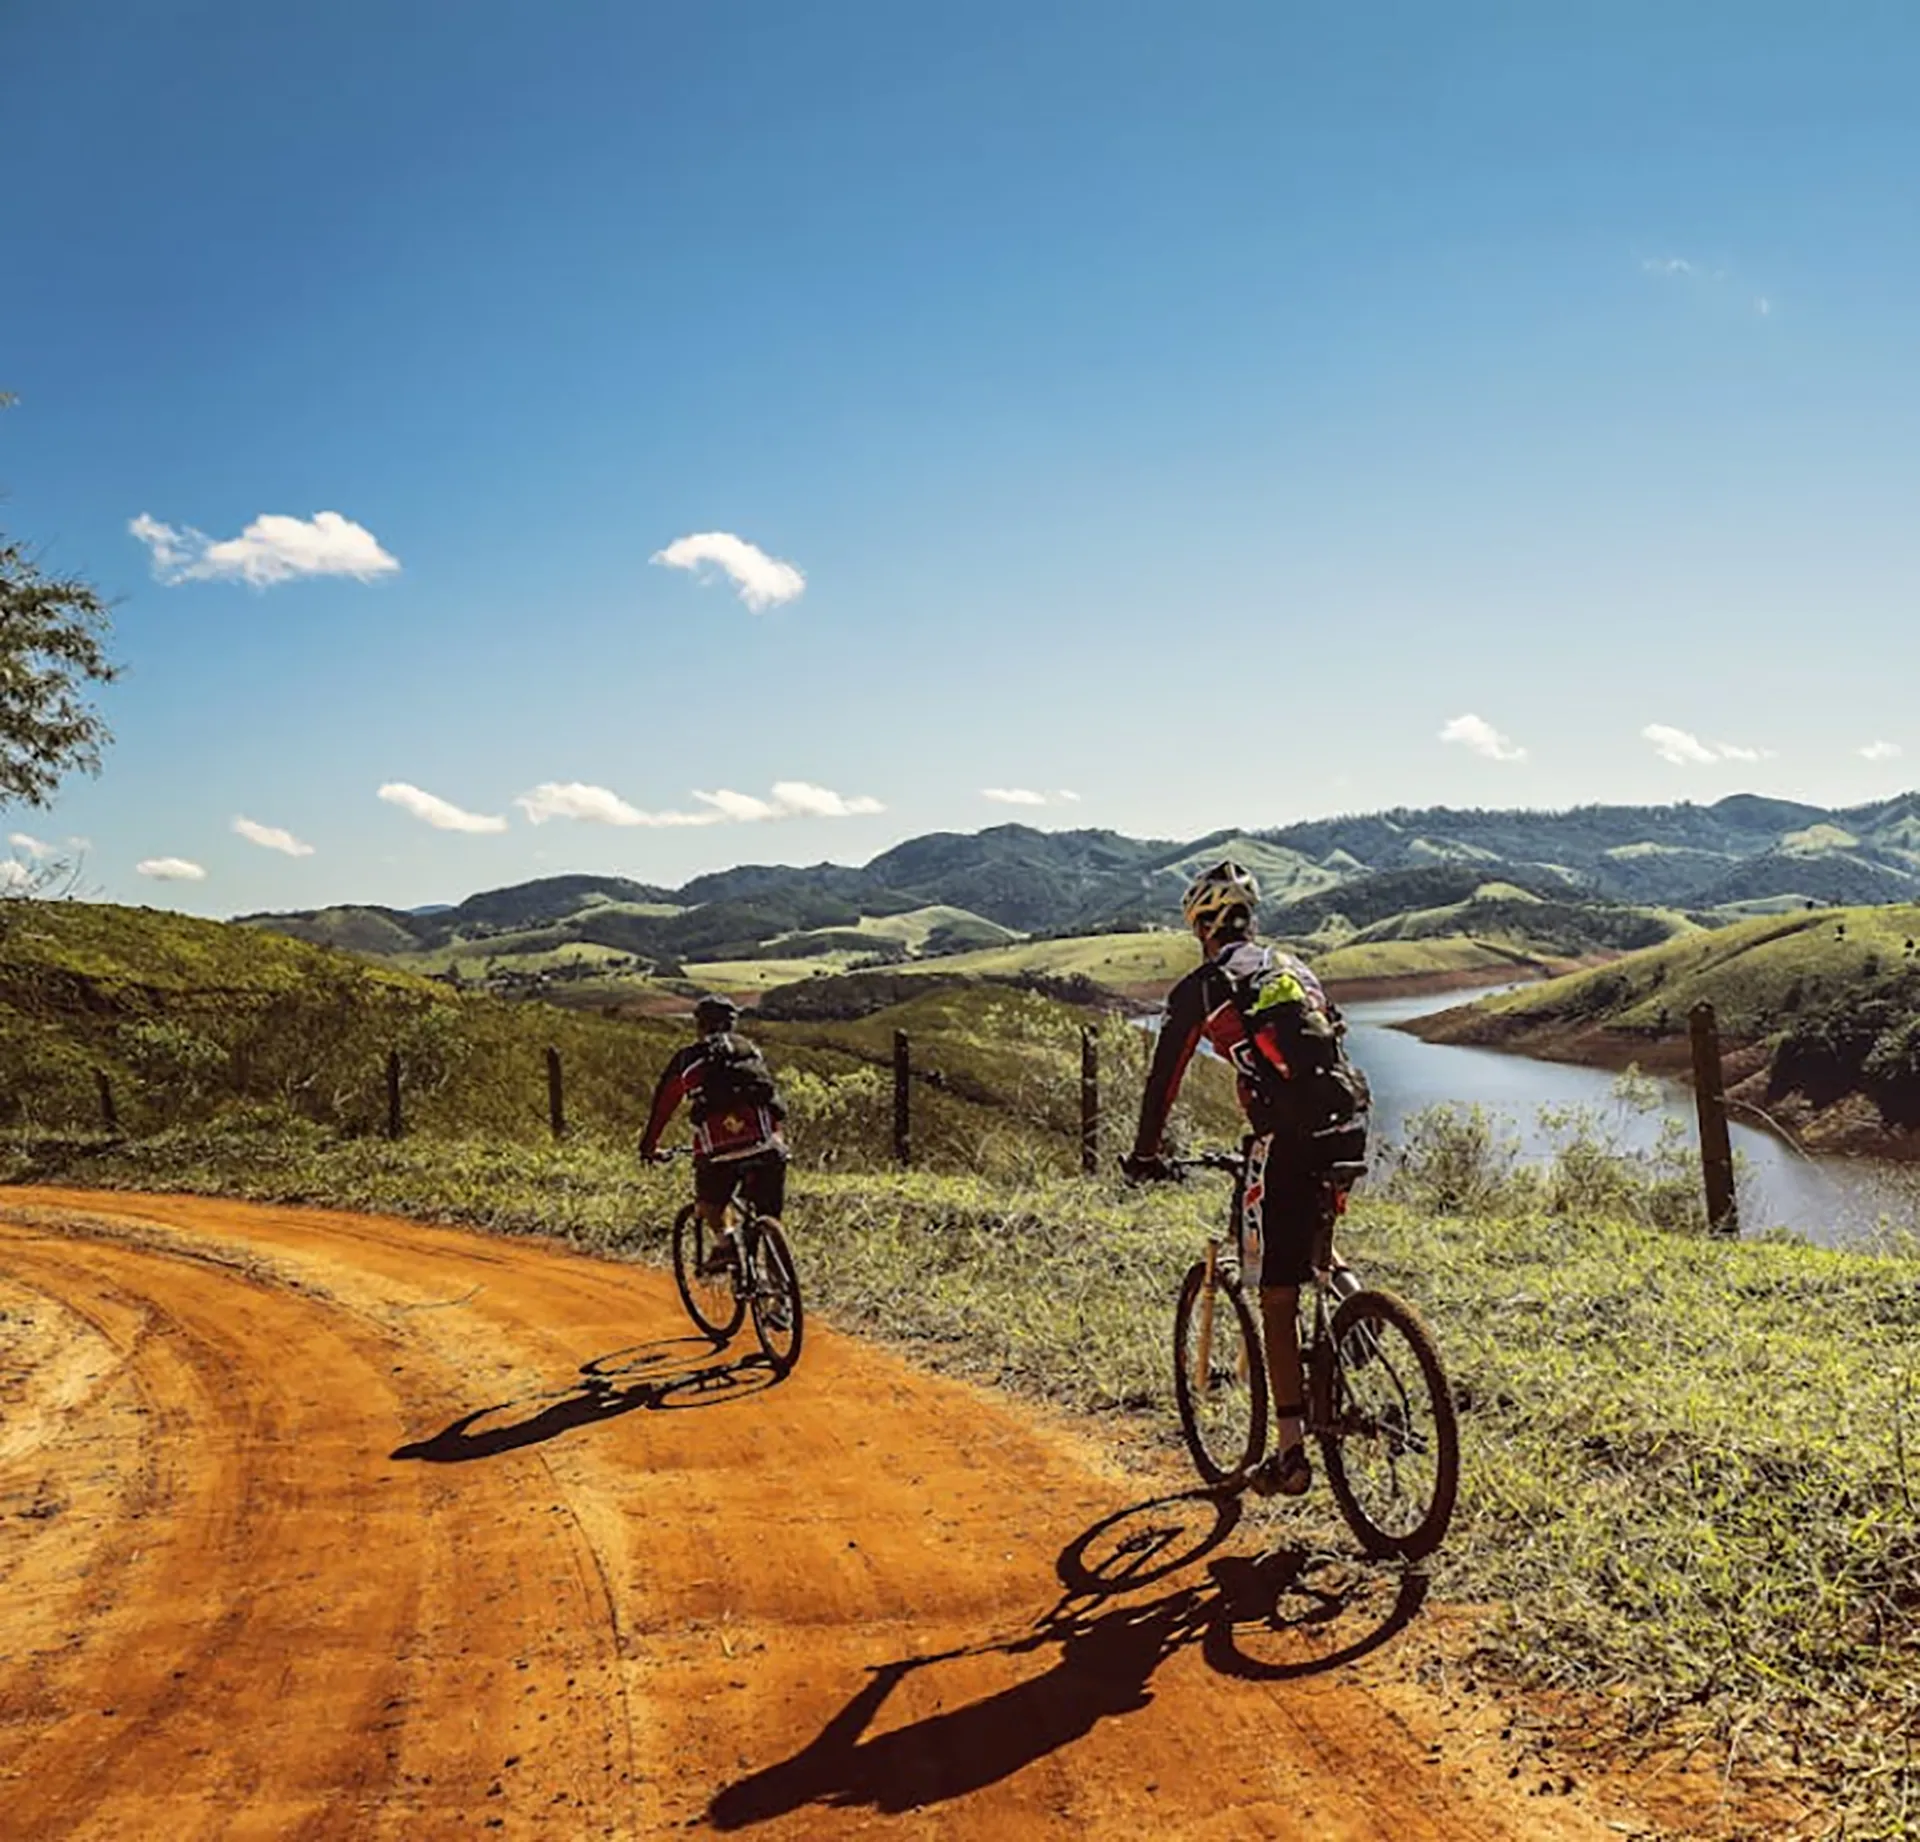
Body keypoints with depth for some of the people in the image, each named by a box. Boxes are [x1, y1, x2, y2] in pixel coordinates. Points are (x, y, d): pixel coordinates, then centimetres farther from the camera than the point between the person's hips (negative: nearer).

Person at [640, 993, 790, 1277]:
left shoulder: (687, 1059, 16)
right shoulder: (752, 1052, 22)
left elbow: (662, 1104, 24)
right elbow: (773, 1098, 31)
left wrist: (648, 1147, 36)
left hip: (718, 1151, -2)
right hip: (765, 1147, 2)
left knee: (708, 1202, 24)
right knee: (767, 1219, 15)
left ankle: (723, 1239, -1)